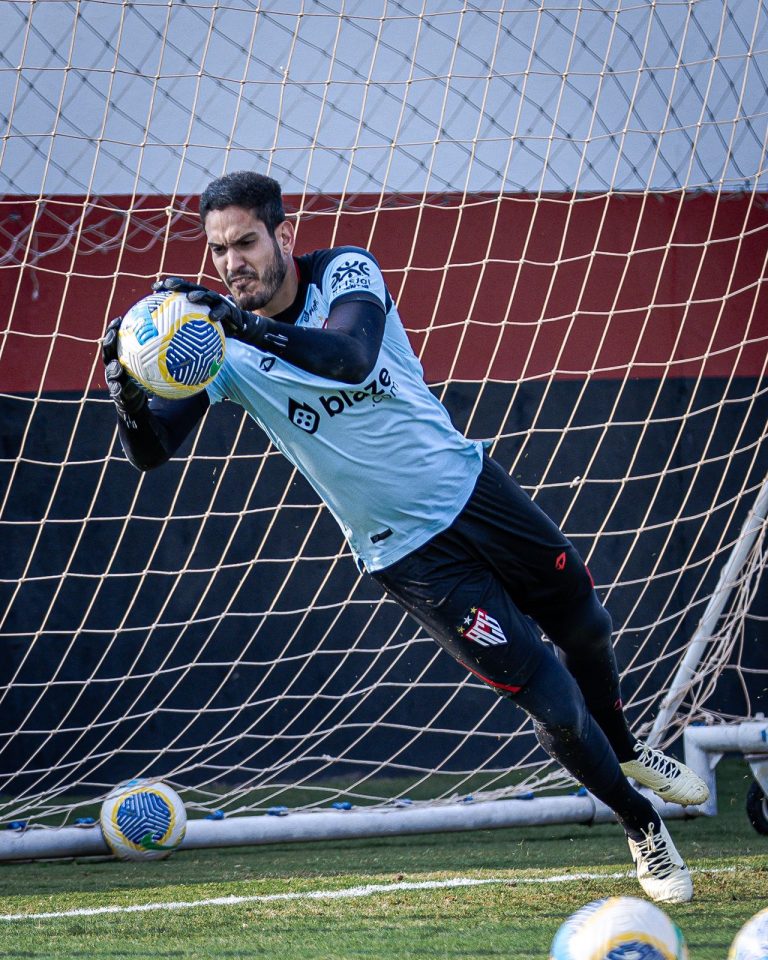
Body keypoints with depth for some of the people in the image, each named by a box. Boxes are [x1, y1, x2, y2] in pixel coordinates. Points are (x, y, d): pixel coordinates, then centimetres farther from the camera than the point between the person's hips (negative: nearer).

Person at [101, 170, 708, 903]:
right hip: (409, 550, -2)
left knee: (586, 631, 19)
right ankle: (639, 824, 21)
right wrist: (130, 399, -50)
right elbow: (151, 450, -26)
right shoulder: (221, 345, -15)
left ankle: (626, 750, 53)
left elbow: (352, 357, -37)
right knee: (553, 703, -6)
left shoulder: (346, 271, -15)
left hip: (472, 486, 2)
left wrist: (252, 326, -53)